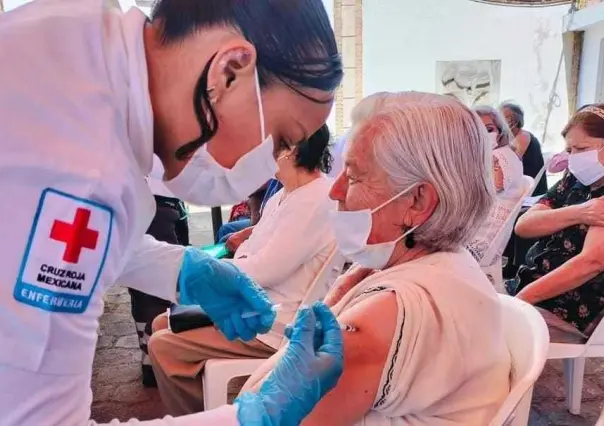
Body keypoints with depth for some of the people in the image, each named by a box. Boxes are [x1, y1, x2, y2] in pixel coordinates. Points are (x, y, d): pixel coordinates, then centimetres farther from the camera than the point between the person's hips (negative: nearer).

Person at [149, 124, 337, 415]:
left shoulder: (316, 200, -23)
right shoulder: (285, 195, 10)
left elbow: (264, 270, -24)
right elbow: (251, 251, 11)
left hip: (277, 326, -10)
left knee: (162, 347, -9)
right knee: (163, 325, 13)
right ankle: (202, 410, 28)